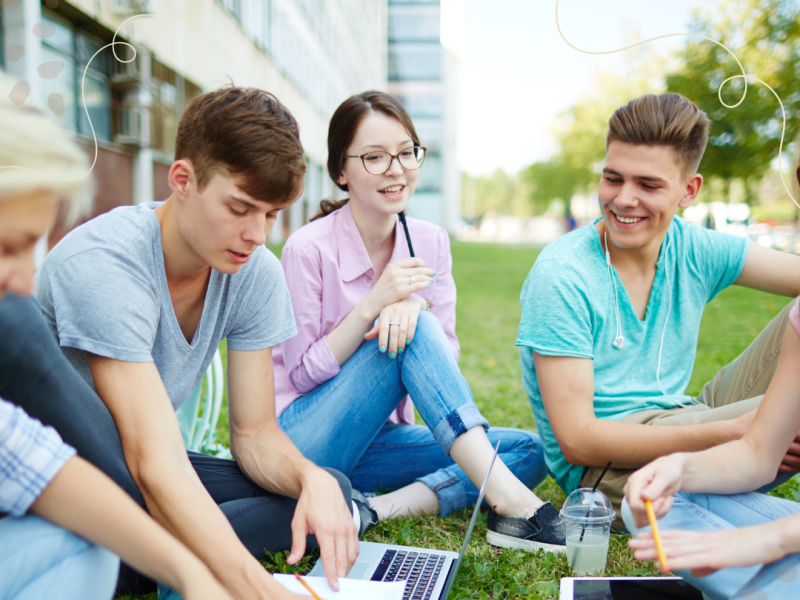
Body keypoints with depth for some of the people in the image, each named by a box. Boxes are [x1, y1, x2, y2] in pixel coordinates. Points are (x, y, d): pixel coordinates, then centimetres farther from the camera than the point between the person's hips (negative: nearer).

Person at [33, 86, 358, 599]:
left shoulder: (257, 273, -8)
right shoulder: (104, 262, -28)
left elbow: (255, 433, -5)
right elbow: (154, 461, -36)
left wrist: (312, 479, -29)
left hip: (138, 473, 6)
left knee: (330, 492, -15)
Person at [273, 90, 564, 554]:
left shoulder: (430, 243, 0)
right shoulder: (308, 248, -14)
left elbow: (446, 360, 0)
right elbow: (302, 373, -12)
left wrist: (415, 305, -22)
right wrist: (373, 303, -24)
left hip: (377, 438, 6)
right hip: (305, 440, -5)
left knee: (529, 451, -12)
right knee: (412, 334, -29)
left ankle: (384, 508, -28)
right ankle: (506, 497, -32)